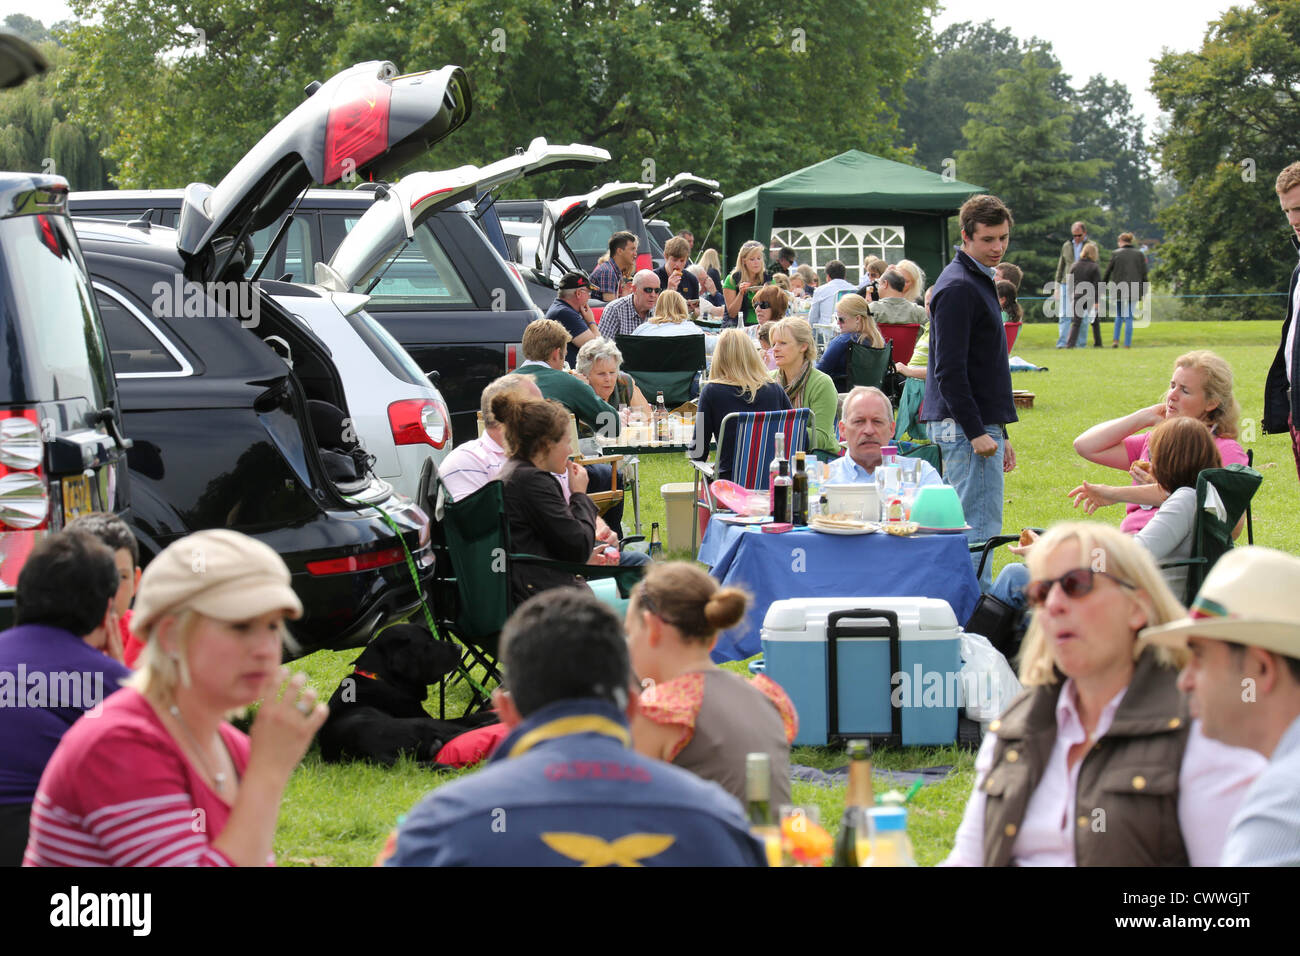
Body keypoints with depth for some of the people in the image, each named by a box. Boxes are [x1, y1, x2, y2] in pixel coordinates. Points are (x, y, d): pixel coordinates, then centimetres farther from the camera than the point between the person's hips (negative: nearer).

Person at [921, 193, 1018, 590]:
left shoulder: (979, 281, 18)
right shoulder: (958, 287, -15)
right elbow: (949, 372, -20)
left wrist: (999, 432, 22)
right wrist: (976, 433, -21)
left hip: (981, 424, 10)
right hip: (965, 425, -10)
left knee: (973, 525, 12)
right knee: (980, 526, -9)